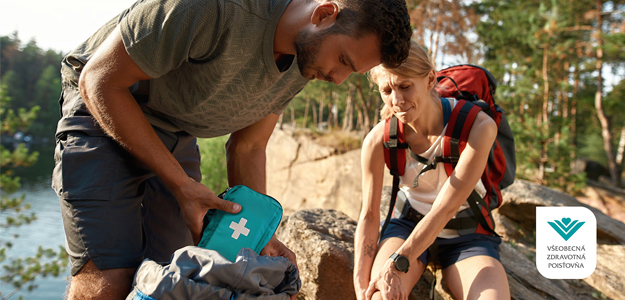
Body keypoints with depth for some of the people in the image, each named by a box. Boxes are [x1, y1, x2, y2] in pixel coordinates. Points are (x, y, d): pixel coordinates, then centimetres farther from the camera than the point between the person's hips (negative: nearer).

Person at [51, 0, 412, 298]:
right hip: (104, 115, -5)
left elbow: (247, 148, 3)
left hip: (177, 137, 6)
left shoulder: (304, 62, -8)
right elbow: (100, 82, -23)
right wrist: (181, 184, -25)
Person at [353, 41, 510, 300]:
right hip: (409, 224, 1)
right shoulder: (378, 140, -16)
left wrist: (398, 263, -27)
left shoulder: (477, 127, -23)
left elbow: (446, 207, -25)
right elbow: (369, 215, -9)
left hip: (465, 235, 0)